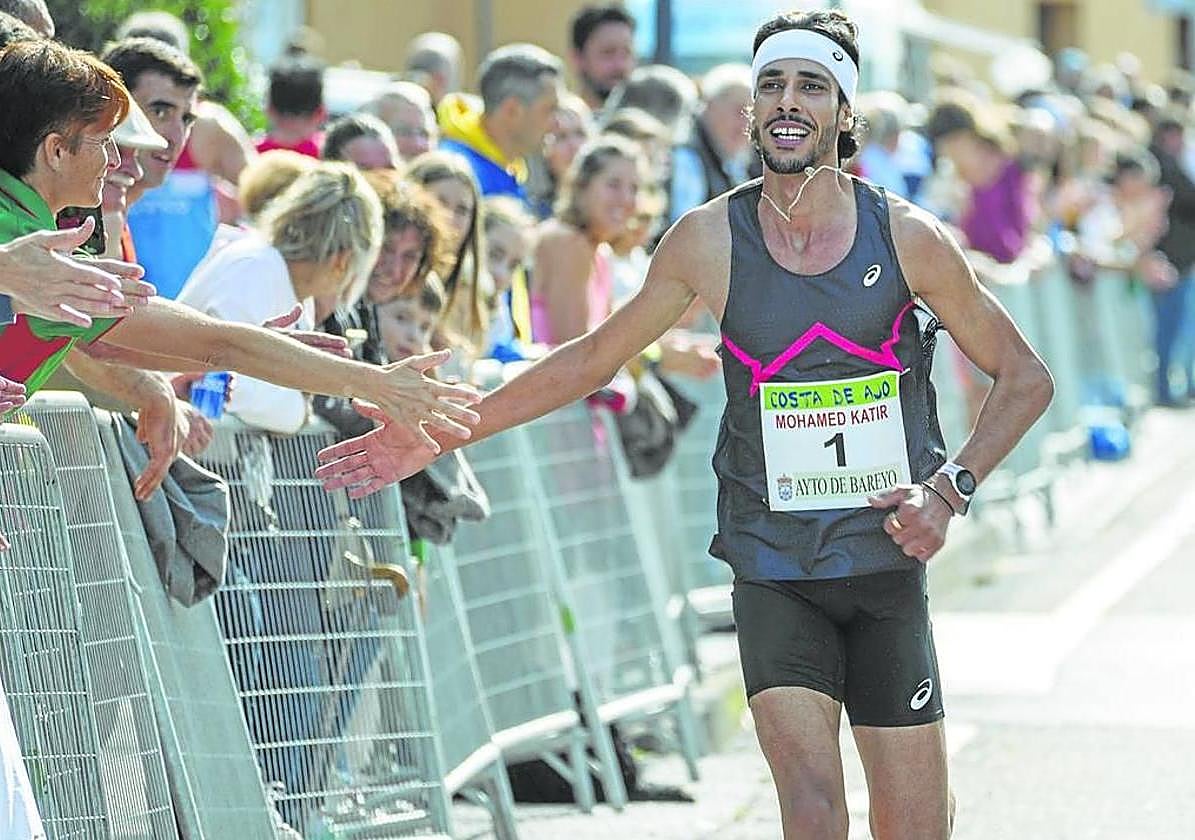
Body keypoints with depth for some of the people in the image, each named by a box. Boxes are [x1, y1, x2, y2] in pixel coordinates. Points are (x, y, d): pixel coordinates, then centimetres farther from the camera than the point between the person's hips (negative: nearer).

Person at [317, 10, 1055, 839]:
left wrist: (951, 489, -8)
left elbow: (1025, 377, 7)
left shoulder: (907, 238, -3)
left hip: (887, 563, 1)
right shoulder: (710, 240, -1)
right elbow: (591, 360, 10)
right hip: (772, 572, 0)